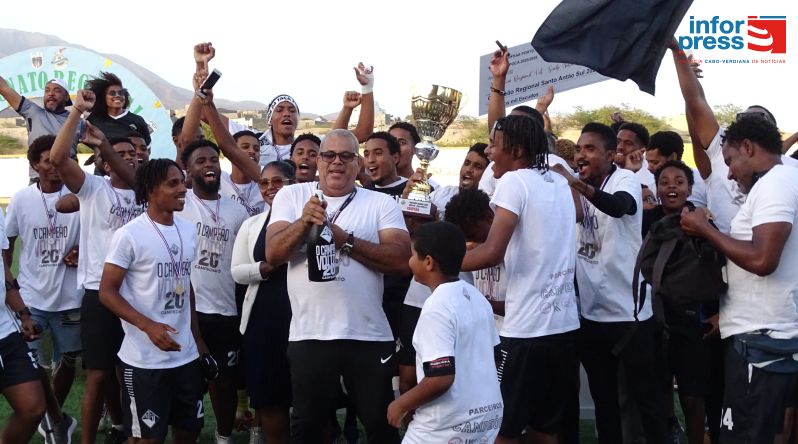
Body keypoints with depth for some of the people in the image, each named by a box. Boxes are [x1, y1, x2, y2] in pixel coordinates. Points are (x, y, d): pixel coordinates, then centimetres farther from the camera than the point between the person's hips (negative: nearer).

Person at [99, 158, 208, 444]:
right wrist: (149, 327, -23)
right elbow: (107, 292, -12)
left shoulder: (189, 231, 8)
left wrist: (197, 337, 15)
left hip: (186, 355, 6)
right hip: (144, 359, -6)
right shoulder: (129, 235, -12)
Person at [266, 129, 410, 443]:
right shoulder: (292, 196, 5)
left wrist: (345, 240, -16)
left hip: (369, 336, 0)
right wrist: (304, 221, -22)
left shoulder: (382, 203, 2)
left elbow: (401, 260, -10)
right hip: (309, 334, 1)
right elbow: (273, 255, -5)